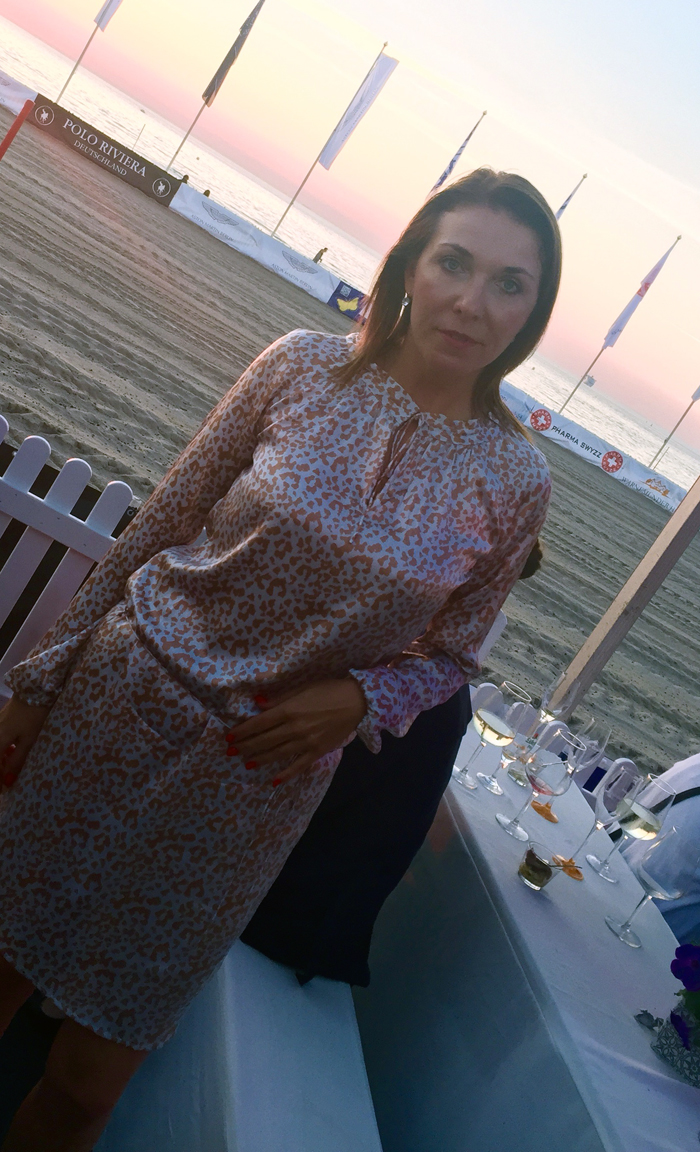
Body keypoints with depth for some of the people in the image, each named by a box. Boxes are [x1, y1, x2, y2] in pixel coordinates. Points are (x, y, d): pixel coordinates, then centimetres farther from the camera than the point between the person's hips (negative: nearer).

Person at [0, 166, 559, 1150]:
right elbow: (157, 524, -2)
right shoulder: (304, 365, -9)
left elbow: (448, 655, 4)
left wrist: (357, 698, -16)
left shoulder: (514, 479, -8)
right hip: (120, 698, 1)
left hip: (259, 779, 0)